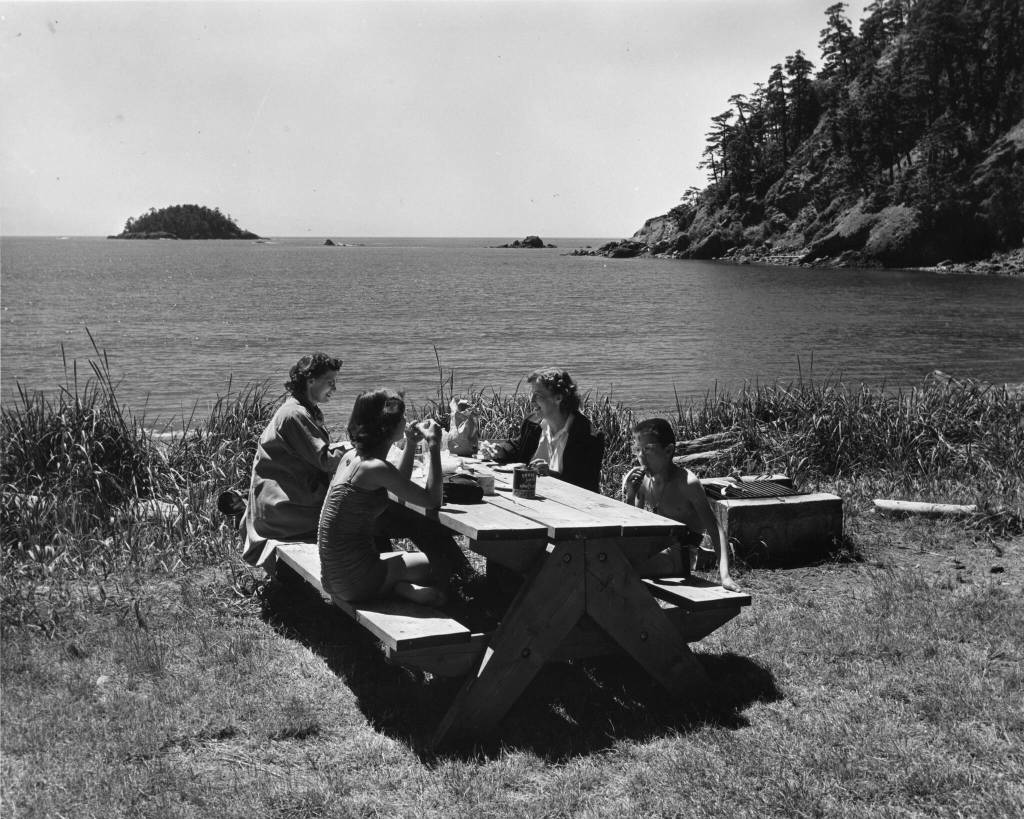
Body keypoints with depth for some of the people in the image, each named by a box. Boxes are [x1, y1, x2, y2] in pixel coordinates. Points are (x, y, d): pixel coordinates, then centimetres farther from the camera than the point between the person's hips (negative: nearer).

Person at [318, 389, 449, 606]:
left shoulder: (351, 457, 8)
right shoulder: (374, 467, -20)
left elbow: (399, 485, 25)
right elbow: (432, 500, -14)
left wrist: (411, 445, 15)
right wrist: (434, 447, -10)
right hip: (354, 579, -9)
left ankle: (403, 587, -1)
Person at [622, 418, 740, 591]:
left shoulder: (686, 482, -18)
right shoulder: (641, 480, -1)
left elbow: (716, 531, -19)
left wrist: (725, 575, -32)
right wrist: (629, 496, -13)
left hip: (679, 556, -7)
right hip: (655, 548, 7)